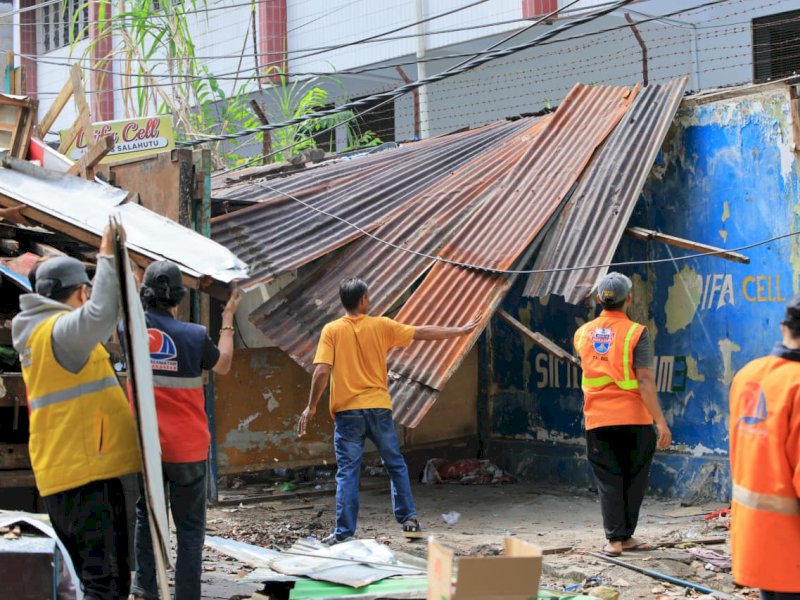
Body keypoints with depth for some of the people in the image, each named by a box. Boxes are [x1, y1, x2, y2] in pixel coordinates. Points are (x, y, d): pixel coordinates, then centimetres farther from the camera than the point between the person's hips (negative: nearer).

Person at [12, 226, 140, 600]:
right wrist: (107, 257, -27)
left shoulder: (37, 332, 17)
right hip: (88, 474, -10)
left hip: (61, 477, 10)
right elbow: (100, 315, -34)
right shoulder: (60, 330, -13)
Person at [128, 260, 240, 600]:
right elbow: (222, 365, 8)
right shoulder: (194, 336, -12)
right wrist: (228, 319, 18)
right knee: (190, 527, 4)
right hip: (186, 447, -3)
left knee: (147, 515, 18)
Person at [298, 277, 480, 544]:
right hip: (378, 407, 1)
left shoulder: (331, 331, -4)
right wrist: (460, 331, 19)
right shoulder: (380, 326, 1)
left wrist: (311, 407, -3)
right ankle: (409, 519, 18)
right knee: (396, 465, 17)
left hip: (347, 411, -1)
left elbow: (321, 372, -12)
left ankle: (344, 533, 1)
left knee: (347, 472, 2)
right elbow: (423, 333, 8)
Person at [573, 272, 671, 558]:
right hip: (633, 417, -3)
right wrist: (661, 422, -14)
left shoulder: (583, 333, 6)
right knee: (633, 479, 11)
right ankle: (625, 536, 16)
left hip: (597, 418, 3)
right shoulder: (636, 333, -8)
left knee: (608, 480, 6)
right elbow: (645, 380, -15)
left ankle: (614, 539, 1)